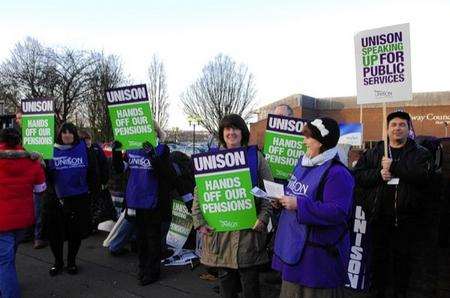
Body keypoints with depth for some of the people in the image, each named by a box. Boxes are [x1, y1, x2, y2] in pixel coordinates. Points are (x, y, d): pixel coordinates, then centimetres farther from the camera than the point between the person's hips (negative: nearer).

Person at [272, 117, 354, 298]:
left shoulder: (336, 173, -19)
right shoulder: (303, 162, 8)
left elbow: (338, 212, -27)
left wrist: (298, 205, -26)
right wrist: (283, 201, 1)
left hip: (317, 251, -8)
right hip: (293, 244, 8)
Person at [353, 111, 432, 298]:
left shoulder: (420, 153, 3)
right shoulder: (374, 152, 8)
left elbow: (423, 176, -16)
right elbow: (357, 174, -1)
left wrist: (394, 166, -19)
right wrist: (378, 174, -17)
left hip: (406, 217, -1)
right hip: (379, 215, 2)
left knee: (403, 257, 11)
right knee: (379, 256, 12)